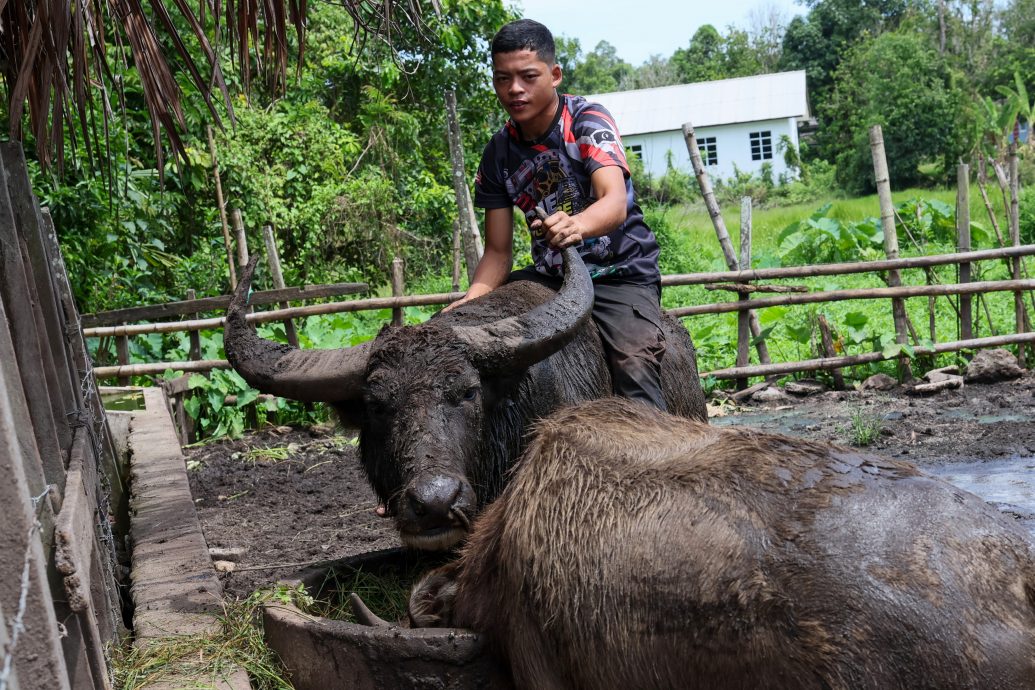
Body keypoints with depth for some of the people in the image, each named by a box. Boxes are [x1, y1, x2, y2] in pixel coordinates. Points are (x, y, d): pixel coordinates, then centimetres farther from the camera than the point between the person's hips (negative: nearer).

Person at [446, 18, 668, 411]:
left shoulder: (587, 118, -12)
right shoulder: (498, 153, 1)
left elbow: (615, 201, -29)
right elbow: (498, 252, 0)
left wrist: (577, 225, -52)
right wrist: (473, 298, -21)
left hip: (621, 274, -5)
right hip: (550, 276, 5)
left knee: (635, 361, -27)